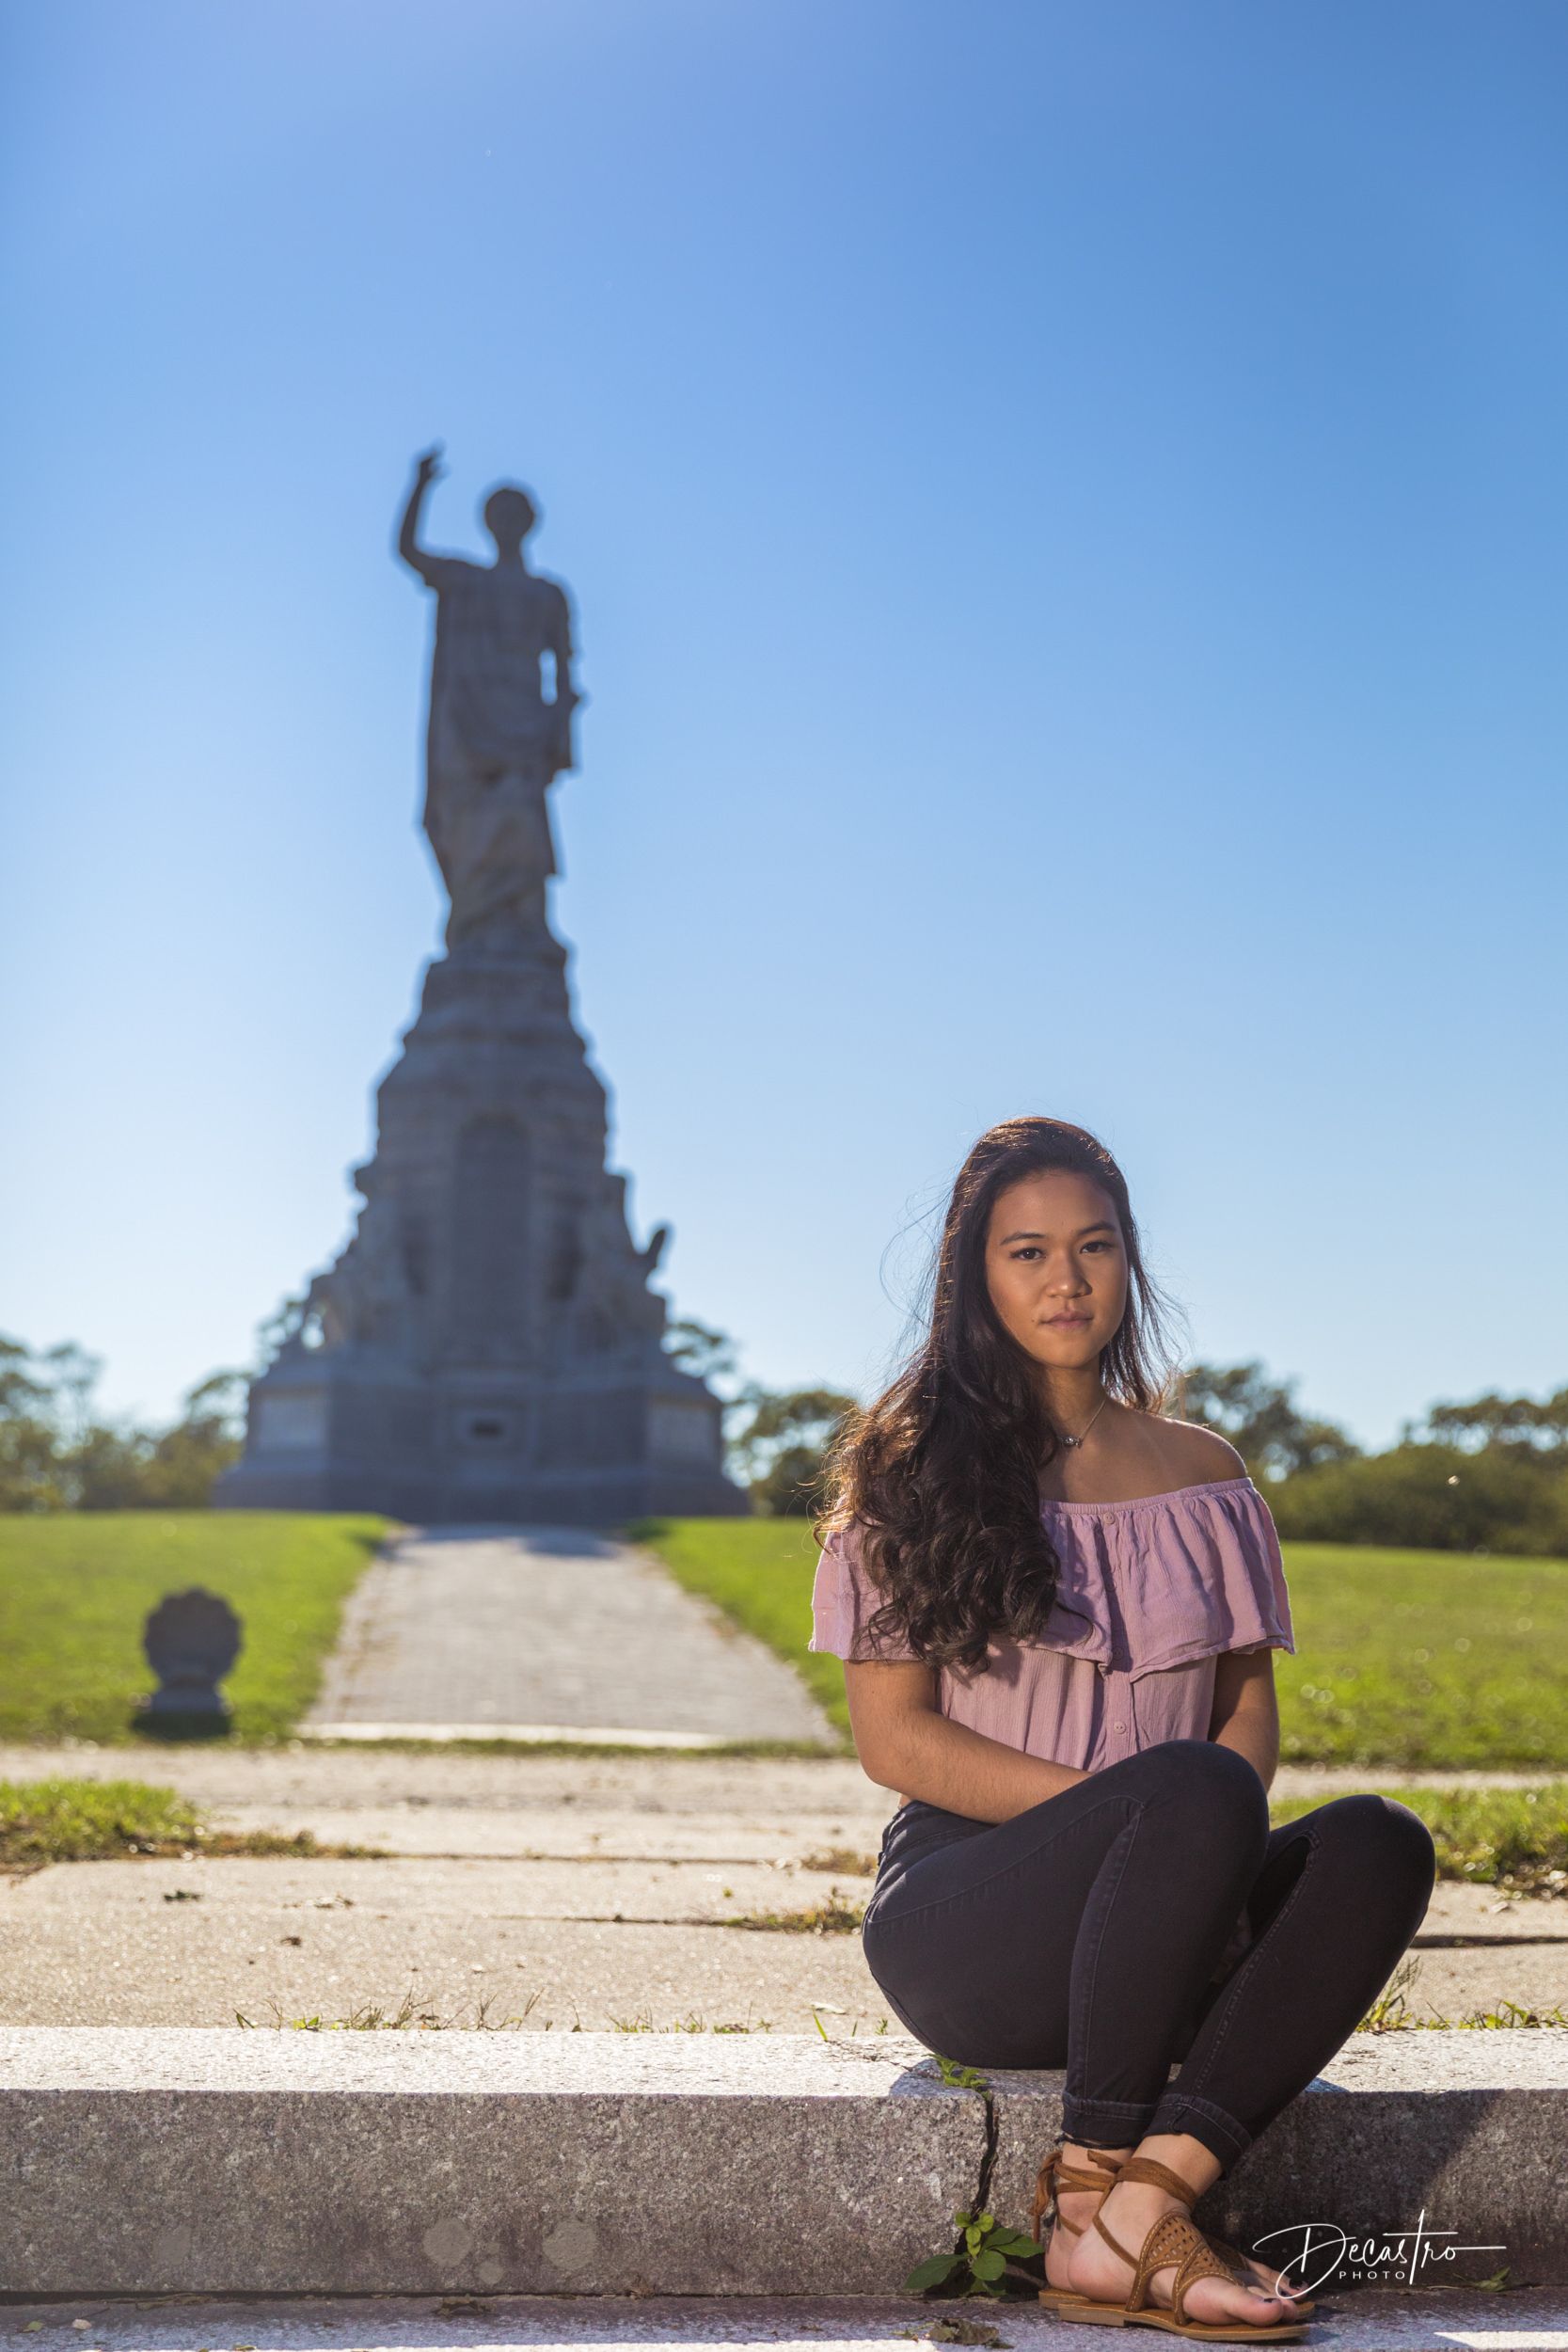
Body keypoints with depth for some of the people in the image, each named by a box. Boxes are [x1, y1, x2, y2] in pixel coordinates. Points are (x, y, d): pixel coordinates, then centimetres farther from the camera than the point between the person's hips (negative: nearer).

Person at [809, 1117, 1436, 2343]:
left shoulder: (1199, 1470, 15)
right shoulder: (914, 1469, 3)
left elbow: (1250, 1704, 12)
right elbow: (895, 1739, -4)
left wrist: (1203, 1842, -12)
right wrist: (1138, 1810, -16)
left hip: (1151, 1951, 4)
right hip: (962, 1914, -4)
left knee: (1378, 1843, -26)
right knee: (1192, 1791, -33)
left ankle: (1133, 2216, -35)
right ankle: (1097, 2186, -24)